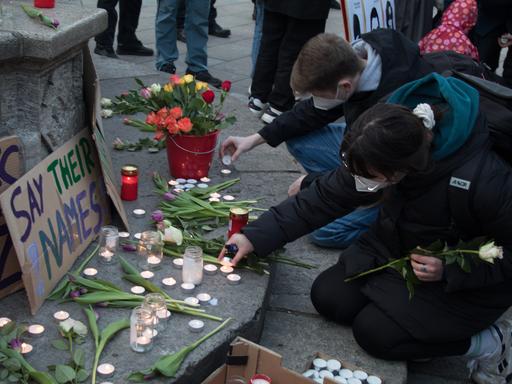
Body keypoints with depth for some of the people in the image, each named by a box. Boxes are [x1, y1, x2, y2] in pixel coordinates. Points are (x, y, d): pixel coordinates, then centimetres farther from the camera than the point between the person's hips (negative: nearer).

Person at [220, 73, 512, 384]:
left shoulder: (485, 181, -37)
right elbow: (327, 197, -14)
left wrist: (449, 270, -32)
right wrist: (255, 237, -19)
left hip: (468, 278, -6)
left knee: (375, 333, -16)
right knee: (327, 297, -3)